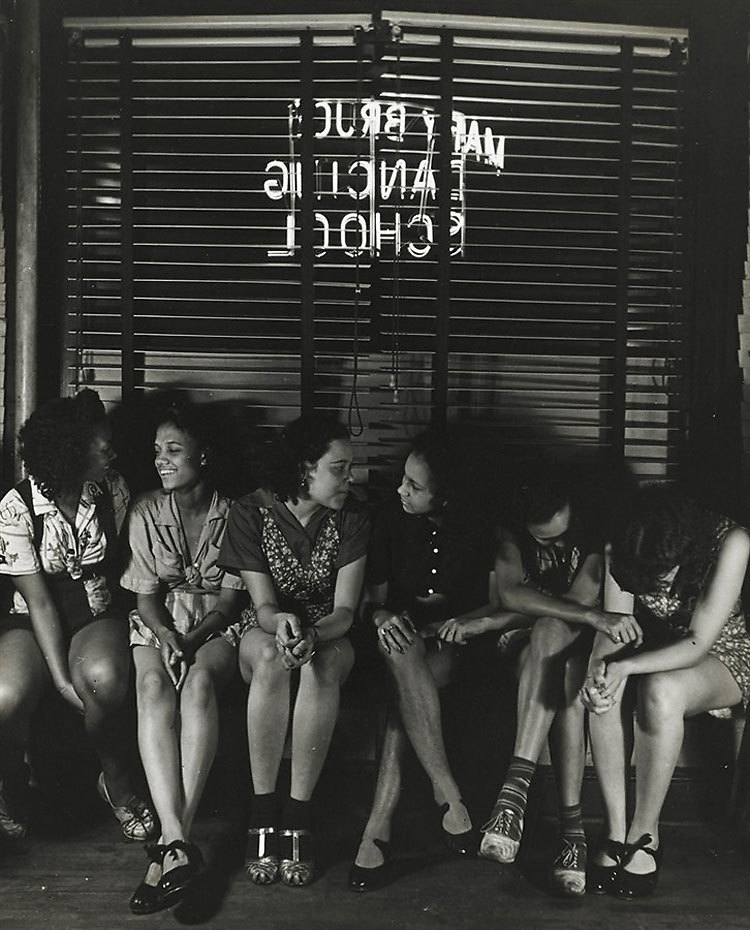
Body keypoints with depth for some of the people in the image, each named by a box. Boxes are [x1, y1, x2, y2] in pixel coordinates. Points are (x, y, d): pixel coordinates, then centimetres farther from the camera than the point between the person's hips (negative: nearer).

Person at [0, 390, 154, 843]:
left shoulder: (113, 491, -4)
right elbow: (39, 601, -15)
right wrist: (62, 680, -23)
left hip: (97, 615, 1)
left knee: (105, 676, -34)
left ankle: (118, 781, -5)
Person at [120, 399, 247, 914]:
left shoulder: (232, 514, 0)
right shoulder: (146, 512, 6)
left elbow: (231, 596, -1)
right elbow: (146, 594, 3)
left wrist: (192, 639, -16)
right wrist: (165, 635, -17)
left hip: (216, 626, -1)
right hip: (158, 623, 2)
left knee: (199, 680, -36)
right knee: (153, 684, -33)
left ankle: (174, 839, -39)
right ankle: (177, 843, -43)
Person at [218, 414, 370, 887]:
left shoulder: (352, 519, -5)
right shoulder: (251, 513, -8)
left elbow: (345, 610, -10)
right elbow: (263, 604, -10)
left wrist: (312, 636, -33)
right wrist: (281, 622, -35)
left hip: (328, 634, 1)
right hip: (266, 630, 0)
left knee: (322, 666, -36)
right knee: (271, 658, -37)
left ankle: (298, 814, -29)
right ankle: (264, 813, -28)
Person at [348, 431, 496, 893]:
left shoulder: (479, 526, -5)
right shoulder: (392, 517, 1)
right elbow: (373, 595, 1)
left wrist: (470, 621, -24)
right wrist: (383, 617, -22)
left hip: (456, 645, -1)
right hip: (403, 632, 1)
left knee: (409, 685, -34)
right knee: (405, 652, -36)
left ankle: (380, 826, -33)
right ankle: (449, 795, -33)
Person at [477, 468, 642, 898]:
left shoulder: (598, 524, -12)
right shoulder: (511, 528, -7)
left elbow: (584, 595, -20)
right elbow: (509, 593, -23)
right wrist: (591, 616, -36)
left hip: (582, 640, -1)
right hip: (528, 641, 1)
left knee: (548, 634, -37)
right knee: (564, 680, -35)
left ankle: (517, 788, -42)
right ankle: (571, 825, -39)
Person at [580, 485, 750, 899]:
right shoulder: (625, 550, -16)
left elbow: (698, 642, -29)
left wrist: (625, 667, -43)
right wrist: (598, 670, -40)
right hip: (655, 653, 3)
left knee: (661, 689, -37)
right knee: (604, 687, -31)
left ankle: (645, 833, -19)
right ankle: (615, 827, -20)